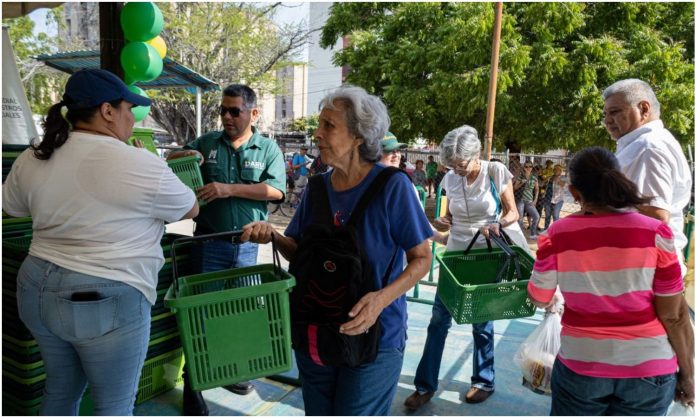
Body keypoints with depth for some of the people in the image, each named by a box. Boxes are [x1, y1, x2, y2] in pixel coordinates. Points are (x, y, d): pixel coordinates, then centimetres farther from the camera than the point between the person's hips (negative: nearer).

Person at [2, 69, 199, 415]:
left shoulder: (32, 159, 2)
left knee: (60, 390, 25)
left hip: (37, 290, 7)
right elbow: (191, 210, -2)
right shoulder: (141, 166, -16)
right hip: (106, 302, -7)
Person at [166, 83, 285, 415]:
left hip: (247, 245, 1)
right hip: (209, 241, 0)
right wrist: (184, 155, -10)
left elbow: (276, 190, -12)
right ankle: (192, 384, 16)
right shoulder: (207, 142, 6)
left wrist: (229, 189, -21)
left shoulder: (268, 149, 2)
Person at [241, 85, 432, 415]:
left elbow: (421, 258, -10)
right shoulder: (318, 187, 0)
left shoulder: (392, 185, -15)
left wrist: (381, 299, -25)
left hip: (373, 336, -5)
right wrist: (273, 236, -15)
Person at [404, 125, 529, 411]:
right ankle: (425, 385, 12)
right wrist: (442, 223, -14)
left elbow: (512, 212, -4)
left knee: (482, 321, 8)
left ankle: (484, 382, 30)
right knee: (439, 318, 1)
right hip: (455, 253, 3)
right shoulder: (450, 179, -1)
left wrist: (499, 224, -25)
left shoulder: (496, 173, -10)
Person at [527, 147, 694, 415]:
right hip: (649, 368, 1)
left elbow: (540, 300, 0)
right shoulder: (655, 233, -13)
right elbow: (674, 316, -8)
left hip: (581, 364, 0)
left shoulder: (557, 235, -12)